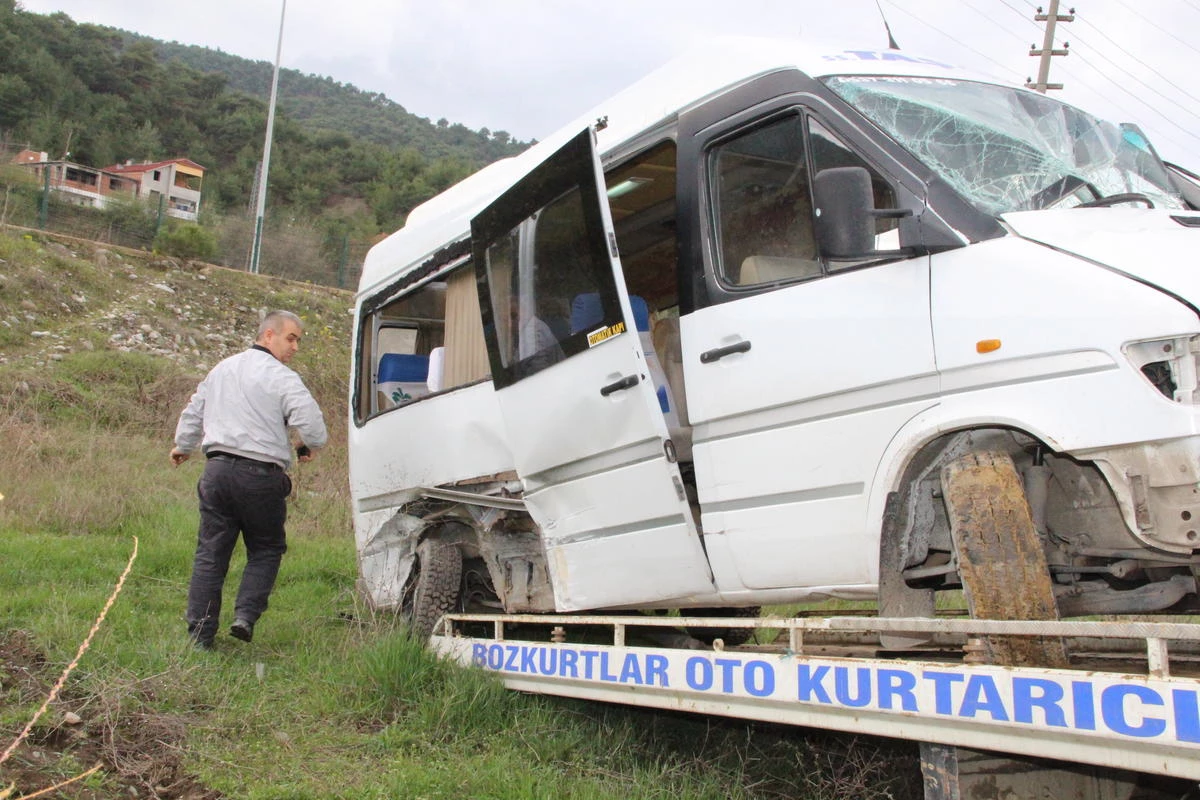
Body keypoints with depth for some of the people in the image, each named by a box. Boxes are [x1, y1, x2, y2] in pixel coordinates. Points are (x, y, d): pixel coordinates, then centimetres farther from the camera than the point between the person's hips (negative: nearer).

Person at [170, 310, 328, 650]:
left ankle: (199, 634, 10)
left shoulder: (221, 369, 16)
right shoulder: (283, 379, -6)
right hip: (260, 475, -5)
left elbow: (193, 413, 27)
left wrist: (183, 446, 45)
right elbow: (314, 430, -15)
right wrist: (307, 448, 8)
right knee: (266, 549, 13)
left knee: (210, 554, 9)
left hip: (217, 470, 5)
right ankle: (245, 615, -1)